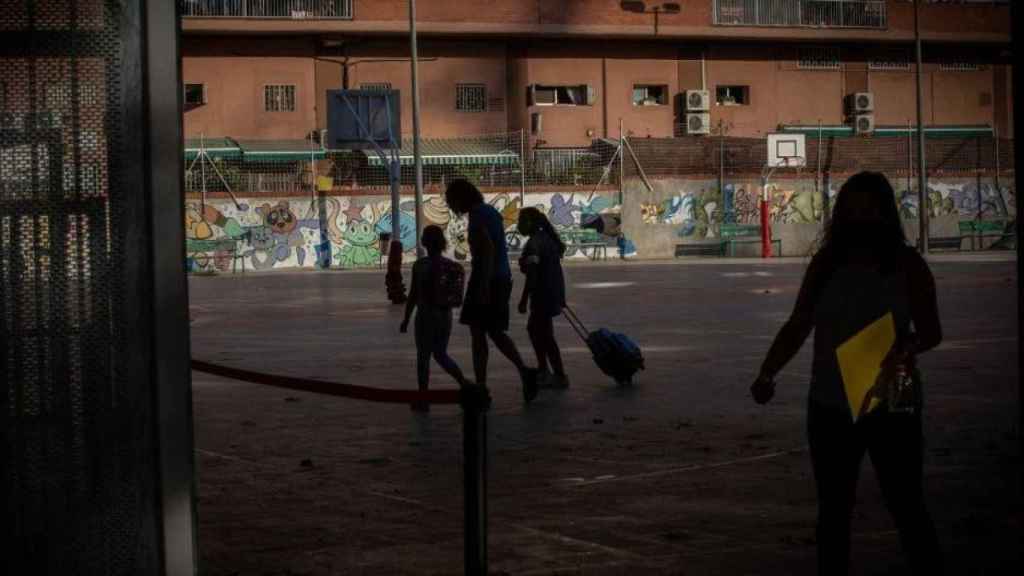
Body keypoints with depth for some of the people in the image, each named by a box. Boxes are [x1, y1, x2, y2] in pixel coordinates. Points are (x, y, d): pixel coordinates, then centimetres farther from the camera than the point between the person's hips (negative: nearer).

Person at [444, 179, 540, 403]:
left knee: (477, 334, -3)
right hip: (503, 278, 9)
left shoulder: (477, 215, -12)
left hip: (485, 279, -9)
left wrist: (484, 284, -25)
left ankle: (480, 389, -2)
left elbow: (488, 248, -22)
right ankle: (524, 371, -1)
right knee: (496, 332, 15)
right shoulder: (492, 212, 16)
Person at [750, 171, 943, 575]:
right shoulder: (826, 262, 5)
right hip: (830, 406, 3)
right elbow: (798, 326, 4)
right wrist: (768, 373, -9)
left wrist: (908, 346, -30)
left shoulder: (906, 263, -4)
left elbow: (931, 330, -7)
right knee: (833, 510, 12)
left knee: (906, 506, 0)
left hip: (890, 405, -3)